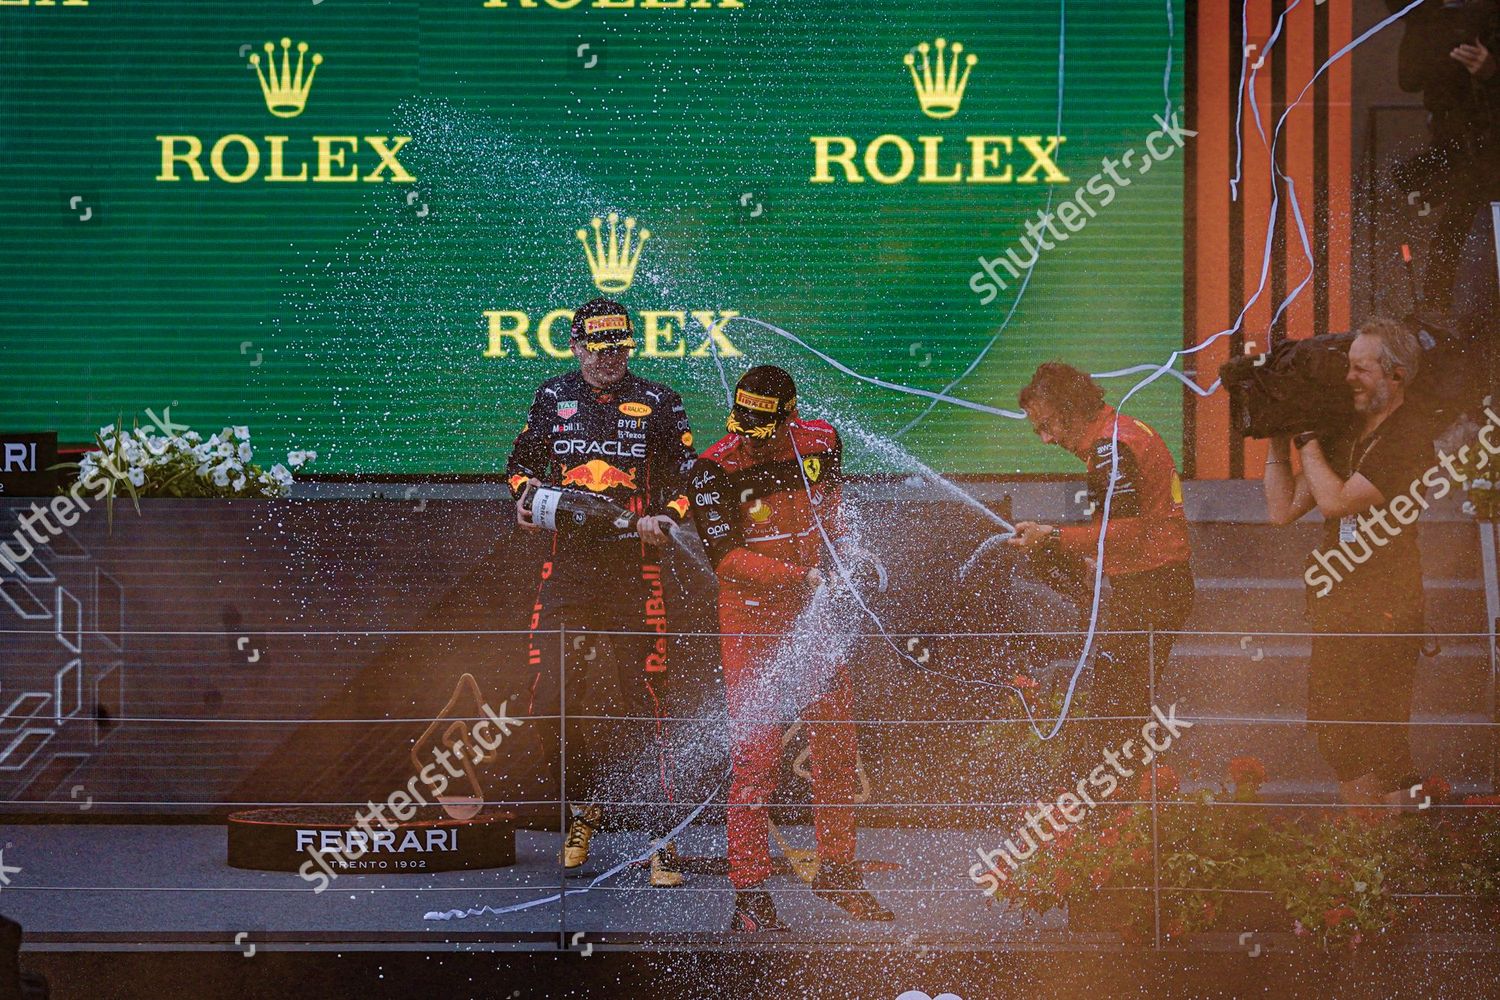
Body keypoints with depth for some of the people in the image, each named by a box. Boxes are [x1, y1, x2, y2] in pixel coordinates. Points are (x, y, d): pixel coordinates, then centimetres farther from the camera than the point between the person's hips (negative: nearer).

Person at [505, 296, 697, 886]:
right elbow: (521, 461, 22)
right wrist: (524, 494, 1)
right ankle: (584, 808, 17)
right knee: (549, 688, -4)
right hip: (565, 563, 2)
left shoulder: (657, 404, 7)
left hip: (633, 566, -2)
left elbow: (686, 477, 8)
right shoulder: (553, 399, 12)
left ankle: (660, 836, -2)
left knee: (643, 697, -6)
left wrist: (666, 518, -11)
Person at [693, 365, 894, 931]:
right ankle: (749, 893, -5)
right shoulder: (716, 470, -16)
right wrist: (800, 577, -27)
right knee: (757, 749, -9)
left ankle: (837, 871, 26)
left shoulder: (821, 444, -2)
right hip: (752, 614, -5)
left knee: (836, 738, 11)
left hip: (814, 609, 5)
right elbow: (726, 557, -21)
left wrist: (843, 544, 5)